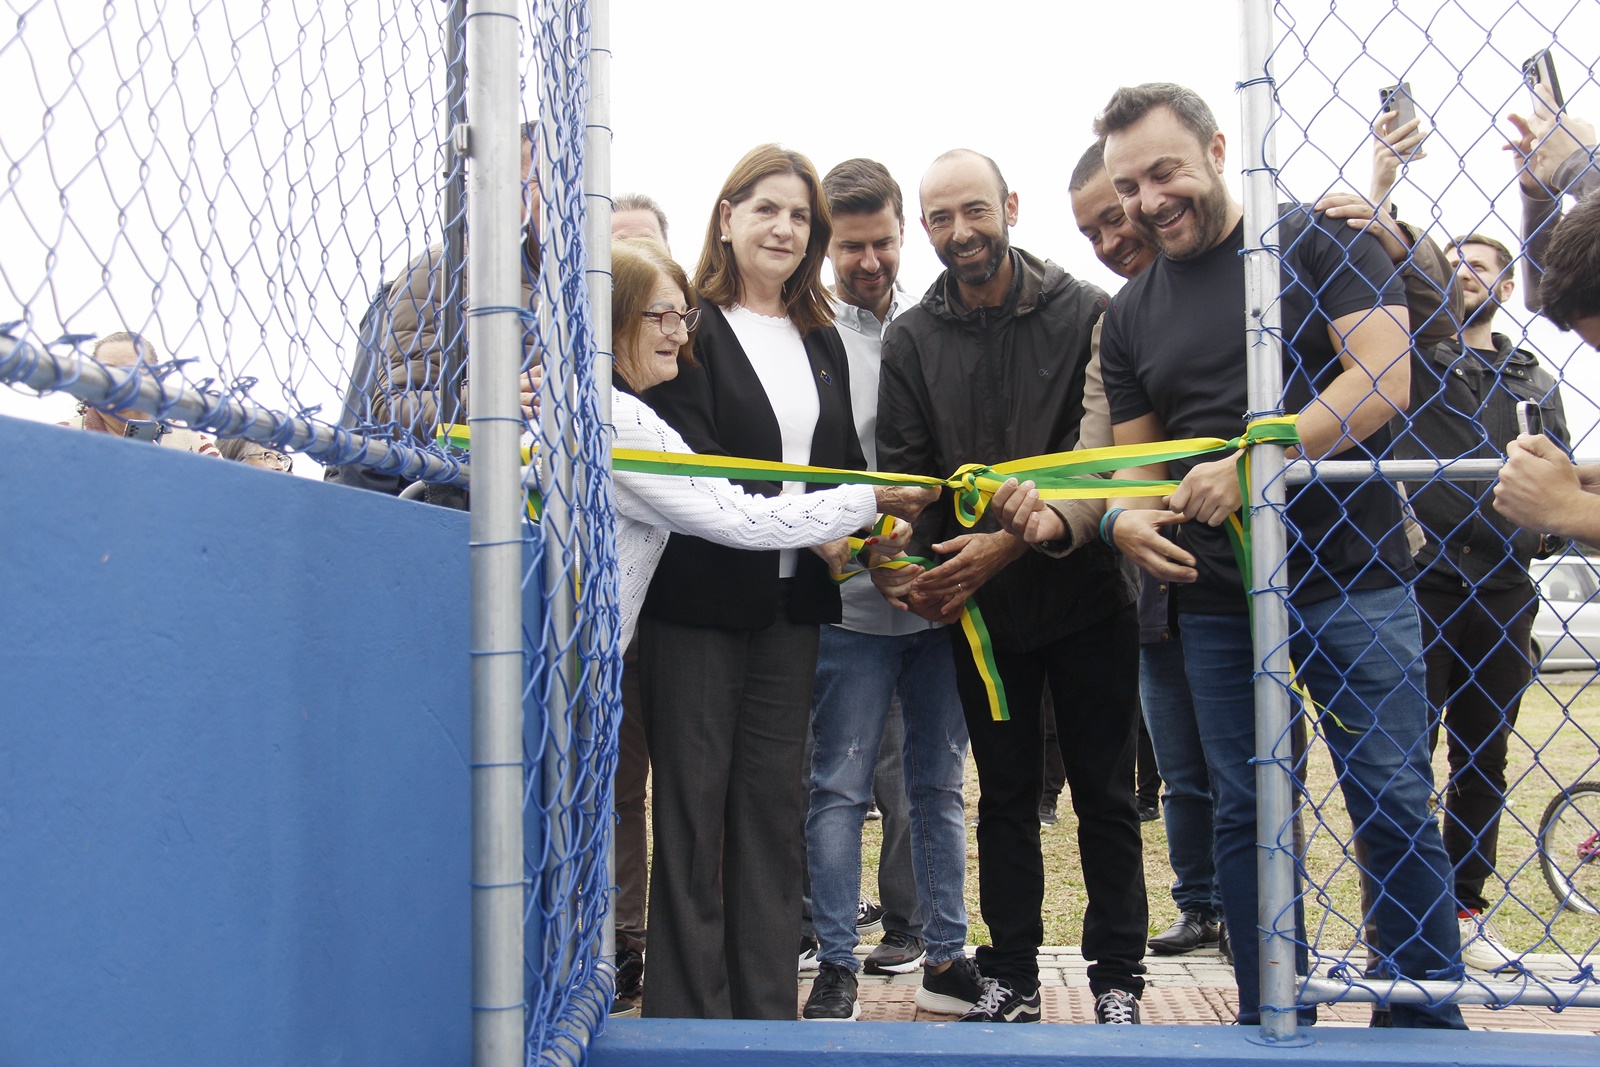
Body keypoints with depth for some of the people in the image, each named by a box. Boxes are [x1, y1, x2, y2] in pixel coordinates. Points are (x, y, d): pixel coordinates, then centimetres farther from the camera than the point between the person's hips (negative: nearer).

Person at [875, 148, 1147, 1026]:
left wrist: (1015, 542, -23)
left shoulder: (1085, 314, -7)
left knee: (1104, 795, 7)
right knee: (1004, 795, 12)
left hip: (1086, 591, -2)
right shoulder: (911, 339, 4)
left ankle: (1117, 979, 20)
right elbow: (902, 470, 1)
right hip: (977, 602, 3)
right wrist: (901, 562, -17)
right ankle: (1010, 978, 24)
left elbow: (1104, 455, -12)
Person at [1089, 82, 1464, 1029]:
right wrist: (1125, 516, -9)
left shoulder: (1323, 240, -1)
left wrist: (1248, 464, -21)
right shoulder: (1131, 316, 12)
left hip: (1352, 581, -4)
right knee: (1246, 816, 10)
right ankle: (1273, 1022, 22)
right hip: (1218, 598, 5)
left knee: (1395, 805, 0)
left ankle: (1428, 1021, 16)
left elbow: (1384, 380, -13)